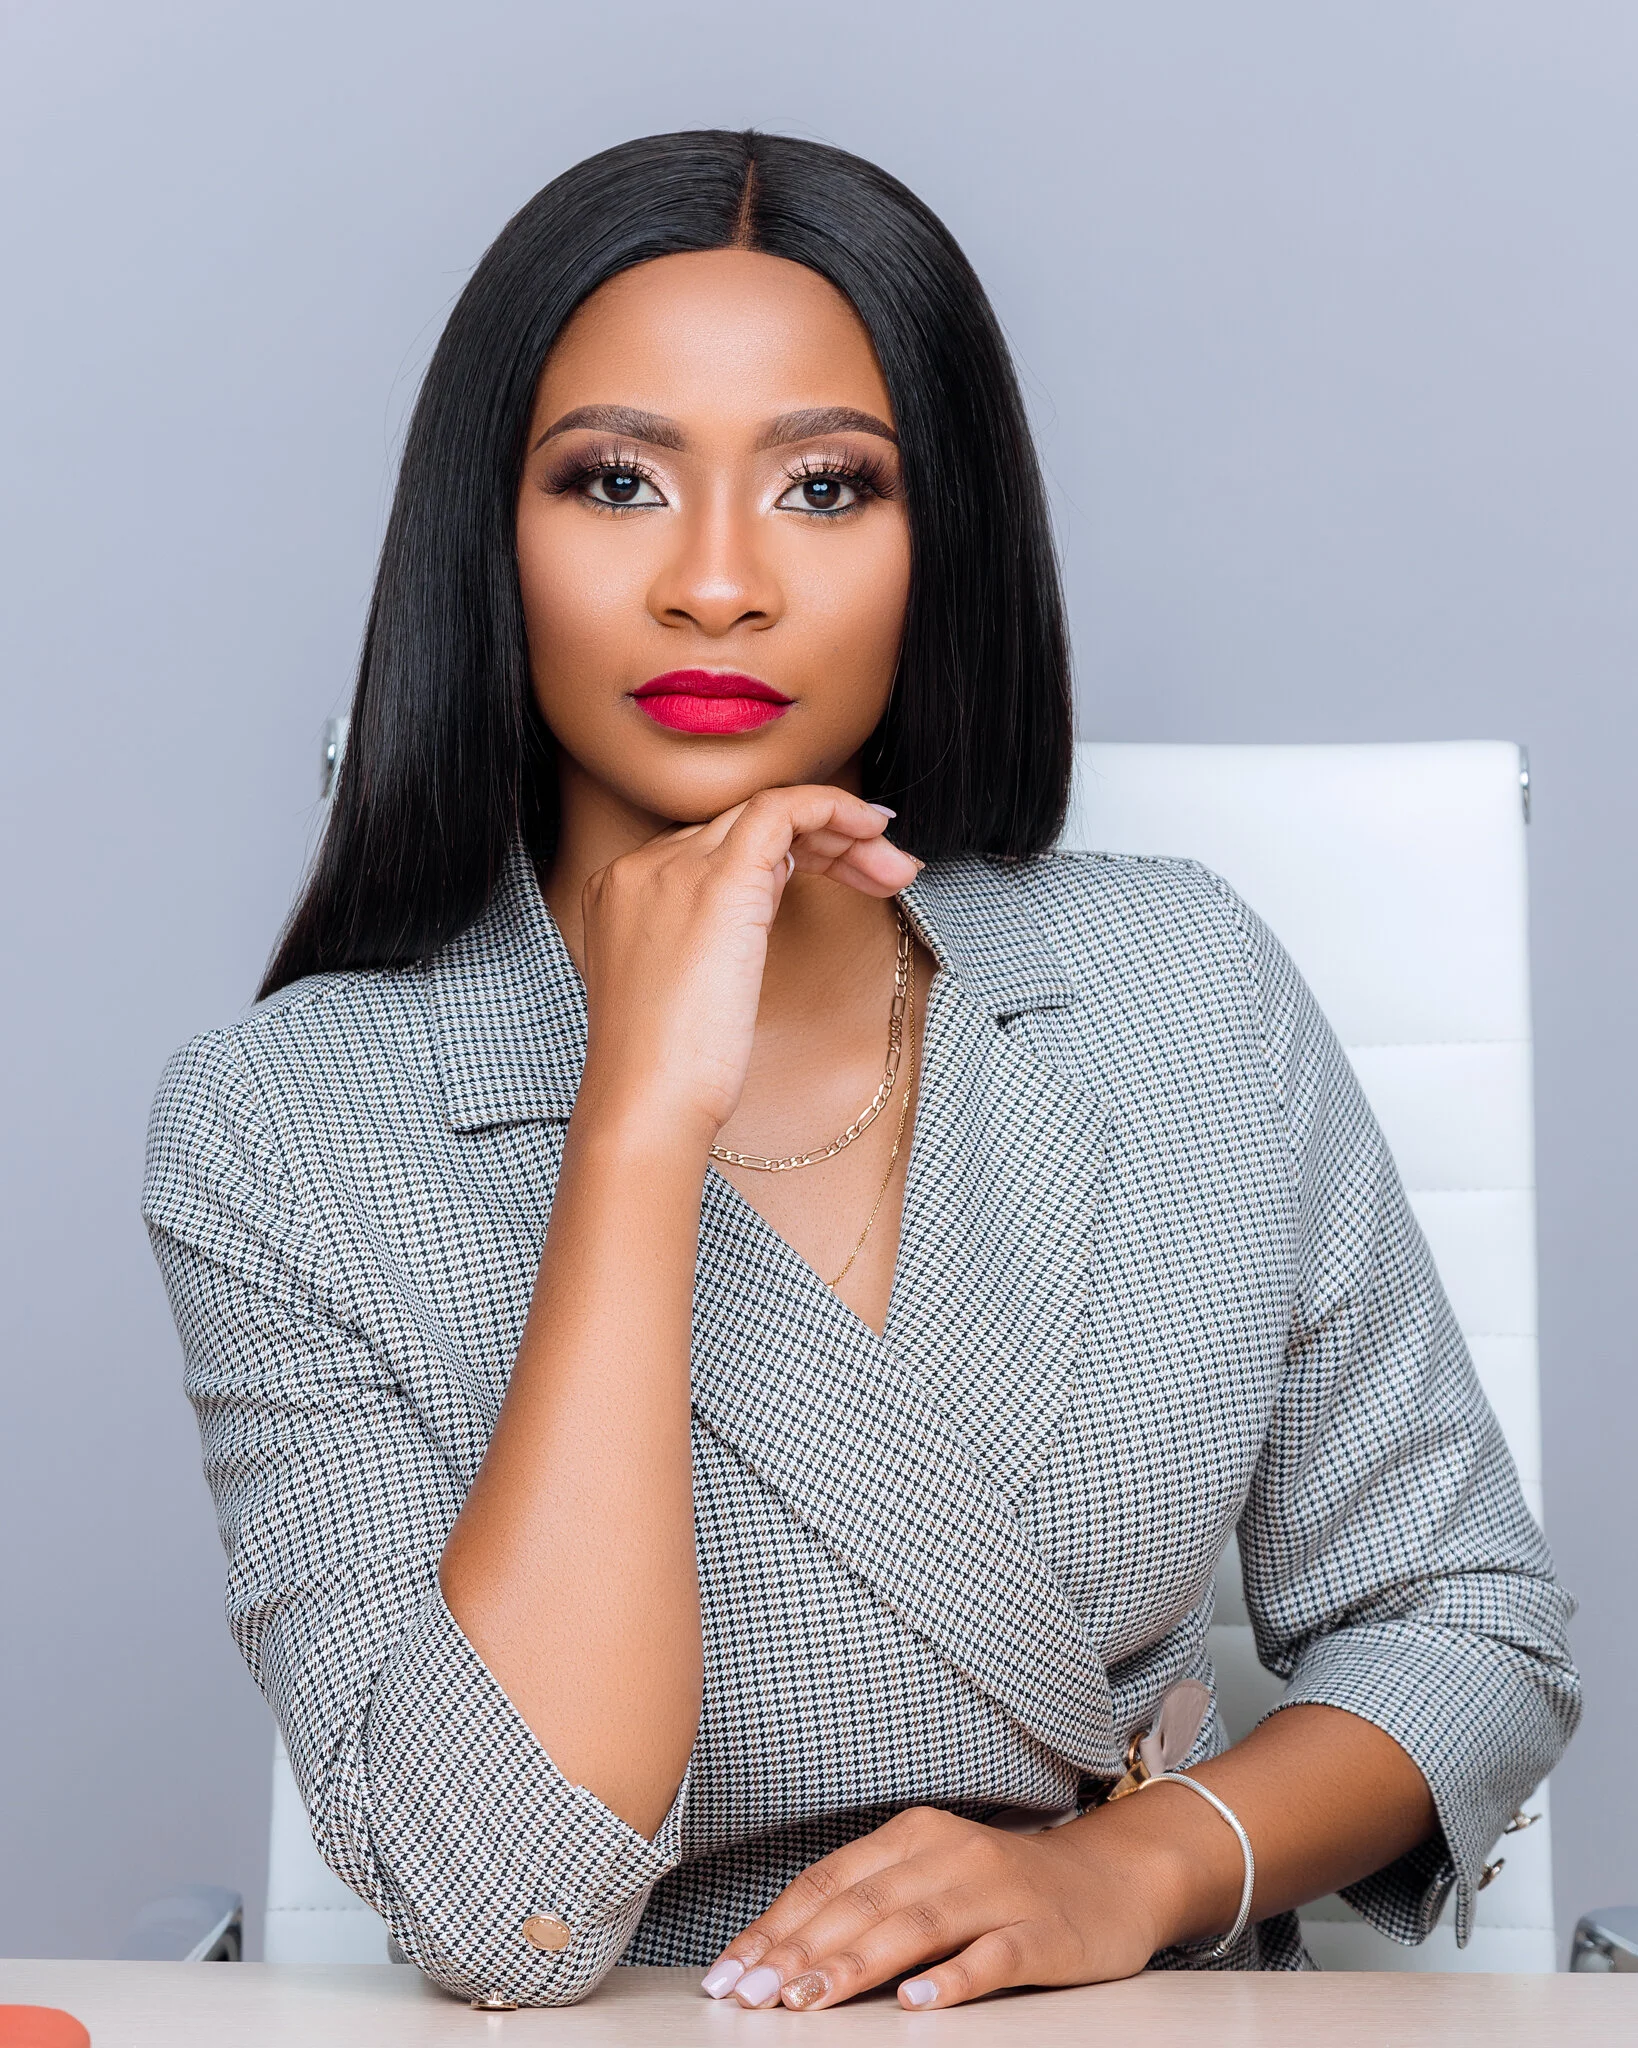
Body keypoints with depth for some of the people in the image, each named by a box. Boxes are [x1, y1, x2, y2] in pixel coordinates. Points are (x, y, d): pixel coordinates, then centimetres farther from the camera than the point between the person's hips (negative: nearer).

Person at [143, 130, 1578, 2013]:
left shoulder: (1187, 991, -2)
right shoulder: (280, 1133, -9)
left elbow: (1466, 1627, 5)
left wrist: (1139, 1865, -13)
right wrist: (644, 1127, -23)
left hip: (1145, 2018, 2)